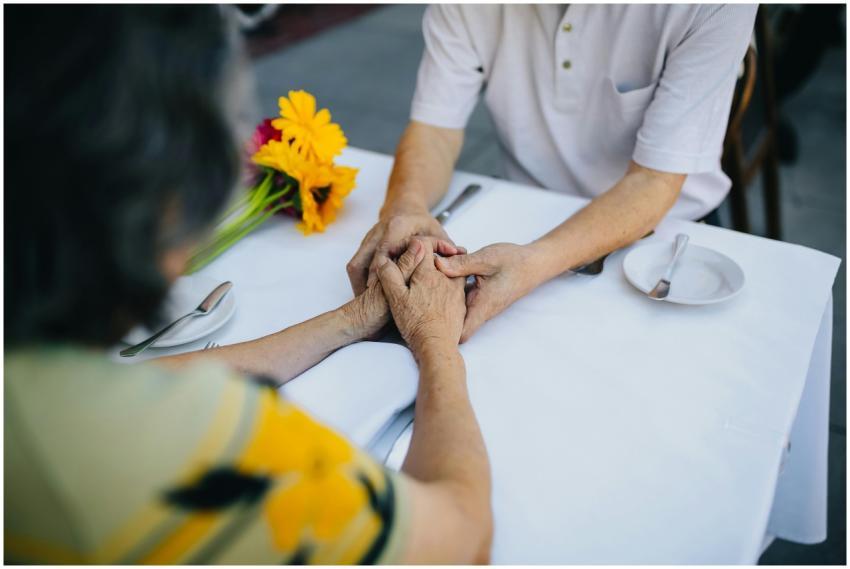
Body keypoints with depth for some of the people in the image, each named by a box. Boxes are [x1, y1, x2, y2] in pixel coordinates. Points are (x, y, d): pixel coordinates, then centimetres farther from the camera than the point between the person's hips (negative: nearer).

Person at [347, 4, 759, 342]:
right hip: (529, 223, 2)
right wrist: (404, 204, -33)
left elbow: (653, 182, -24)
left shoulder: (716, 10, -22)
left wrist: (536, 263, -42)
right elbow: (436, 129, -10)